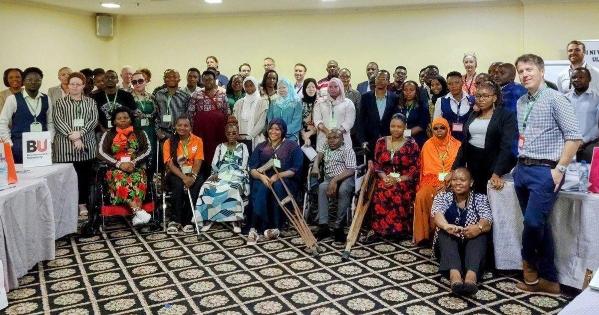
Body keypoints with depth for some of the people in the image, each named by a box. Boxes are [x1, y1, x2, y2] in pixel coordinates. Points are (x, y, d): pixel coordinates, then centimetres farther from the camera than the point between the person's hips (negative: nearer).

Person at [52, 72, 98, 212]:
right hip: (65, 144, -1)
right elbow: (57, 121, -3)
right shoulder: (60, 102, 10)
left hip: (87, 144, 2)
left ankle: (82, 203, 11)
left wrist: (80, 133, -14)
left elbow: (94, 120, 1)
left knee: (85, 175, 3)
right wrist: (72, 136, -15)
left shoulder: (90, 102, 14)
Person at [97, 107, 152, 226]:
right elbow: (101, 152, 0)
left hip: (136, 167, 1)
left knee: (138, 180, -35)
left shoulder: (139, 133, 13)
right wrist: (119, 164, -14)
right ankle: (139, 211, -46)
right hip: (116, 168, 0)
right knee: (120, 179, -36)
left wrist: (134, 162, -14)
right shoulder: (108, 134, 12)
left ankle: (137, 215, -46)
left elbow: (148, 150, 2)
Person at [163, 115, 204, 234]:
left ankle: (187, 221, -22)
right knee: (179, 185, -34)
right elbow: (170, 164, -10)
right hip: (175, 174, -1)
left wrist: (192, 176, -24)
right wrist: (183, 177, -26)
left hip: (192, 173, 1)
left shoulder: (197, 141, 3)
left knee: (197, 185, -32)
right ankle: (175, 220, -22)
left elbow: (198, 162, -5)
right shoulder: (169, 142, 0)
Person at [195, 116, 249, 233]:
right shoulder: (220, 147, 19)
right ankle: (208, 218, -21)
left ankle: (236, 220, -30)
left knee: (232, 189, -38)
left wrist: (229, 174, -12)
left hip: (236, 176, -3)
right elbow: (214, 164, 9)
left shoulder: (243, 147, 12)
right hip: (220, 175, 3)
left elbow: (242, 166, 0)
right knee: (206, 187, -28)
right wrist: (215, 174, -13)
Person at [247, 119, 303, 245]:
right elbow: (252, 168, 6)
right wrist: (261, 176, -17)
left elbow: (295, 169, -2)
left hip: (285, 180, -1)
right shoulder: (260, 147, 19)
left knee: (278, 186, -37)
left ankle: (276, 227, -33)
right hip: (263, 180, 2)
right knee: (262, 188, -34)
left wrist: (278, 176, -18)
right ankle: (254, 228, -41)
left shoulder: (292, 146, 9)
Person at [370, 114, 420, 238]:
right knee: (381, 194, -32)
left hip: (404, 182, -2)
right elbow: (376, 165, 9)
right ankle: (382, 228, -16)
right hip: (385, 180, 2)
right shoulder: (381, 142, 9)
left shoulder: (412, 145, 1)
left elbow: (415, 169, -3)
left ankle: (399, 229, -15)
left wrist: (398, 179, -14)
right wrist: (384, 177, -10)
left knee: (399, 195, -35)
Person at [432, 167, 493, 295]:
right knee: (445, 231, -30)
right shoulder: (442, 196, 6)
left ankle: (471, 275, -54)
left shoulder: (480, 198, 6)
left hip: (474, 244, 0)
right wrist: (446, 226, -41)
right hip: (448, 243, 0)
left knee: (480, 232, -29)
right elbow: (437, 213, -16)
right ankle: (454, 274, -55)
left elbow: (487, 221, -12)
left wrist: (478, 227, -38)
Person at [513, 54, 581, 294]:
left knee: (533, 222, -14)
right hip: (522, 168, 7)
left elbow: (574, 137, -12)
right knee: (539, 225, 11)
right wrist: (521, 162, 11)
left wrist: (559, 169, -14)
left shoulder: (555, 99, -7)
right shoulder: (521, 103, 13)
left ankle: (529, 262, 13)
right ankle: (548, 279, 20)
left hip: (545, 171, -7)